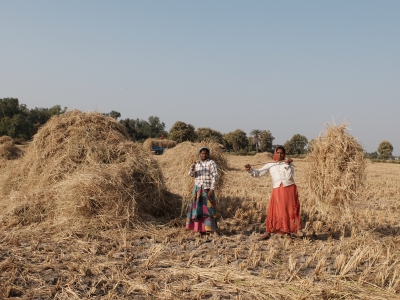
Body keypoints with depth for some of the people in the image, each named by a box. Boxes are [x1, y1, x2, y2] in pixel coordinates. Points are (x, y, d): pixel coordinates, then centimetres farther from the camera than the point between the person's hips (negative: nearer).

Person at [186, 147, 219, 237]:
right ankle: (201, 228, 15)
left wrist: (212, 189, -18)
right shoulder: (197, 164, 14)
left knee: (208, 208, -12)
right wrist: (192, 167, -18)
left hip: (207, 189, -6)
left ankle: (213, 230, -13)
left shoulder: (211, 163, -4)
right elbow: (191, 174, 3)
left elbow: (215, 176, -10)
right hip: (197, 189, 6)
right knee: (197, 208, 6)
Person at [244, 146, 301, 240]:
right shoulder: (270, 165, 11)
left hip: (289, 189, -1)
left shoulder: (289, 164, 8)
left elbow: (289, 176, -8)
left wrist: (287, 164, -12)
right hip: (277, 190, 1)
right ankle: (268, 233, 5)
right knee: (273, 211, -4)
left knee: (290, 211, 3)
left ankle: (289, 233, 18)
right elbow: (258, 173, 8)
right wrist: (250, 169, -9)